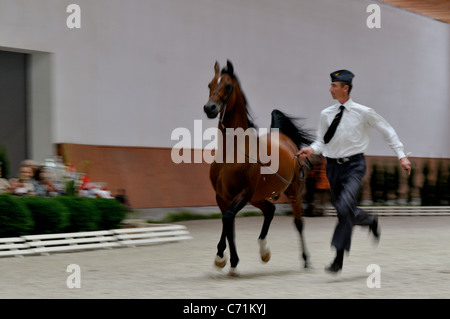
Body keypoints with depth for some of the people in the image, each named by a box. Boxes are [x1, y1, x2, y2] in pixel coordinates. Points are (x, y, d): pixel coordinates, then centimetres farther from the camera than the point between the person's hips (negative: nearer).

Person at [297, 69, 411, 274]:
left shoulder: (363, 113, -5)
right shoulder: (326, 114, 4)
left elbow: (387, 131, 6)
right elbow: (322, 141, 11)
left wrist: (401, 156, 3)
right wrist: (312, 149, -11)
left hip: (354, 165, -5)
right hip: (333, 166, 5)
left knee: (345, 207, -23)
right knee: (344, 211, 11)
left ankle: (339, 258, -17)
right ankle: (370, 220, 45)